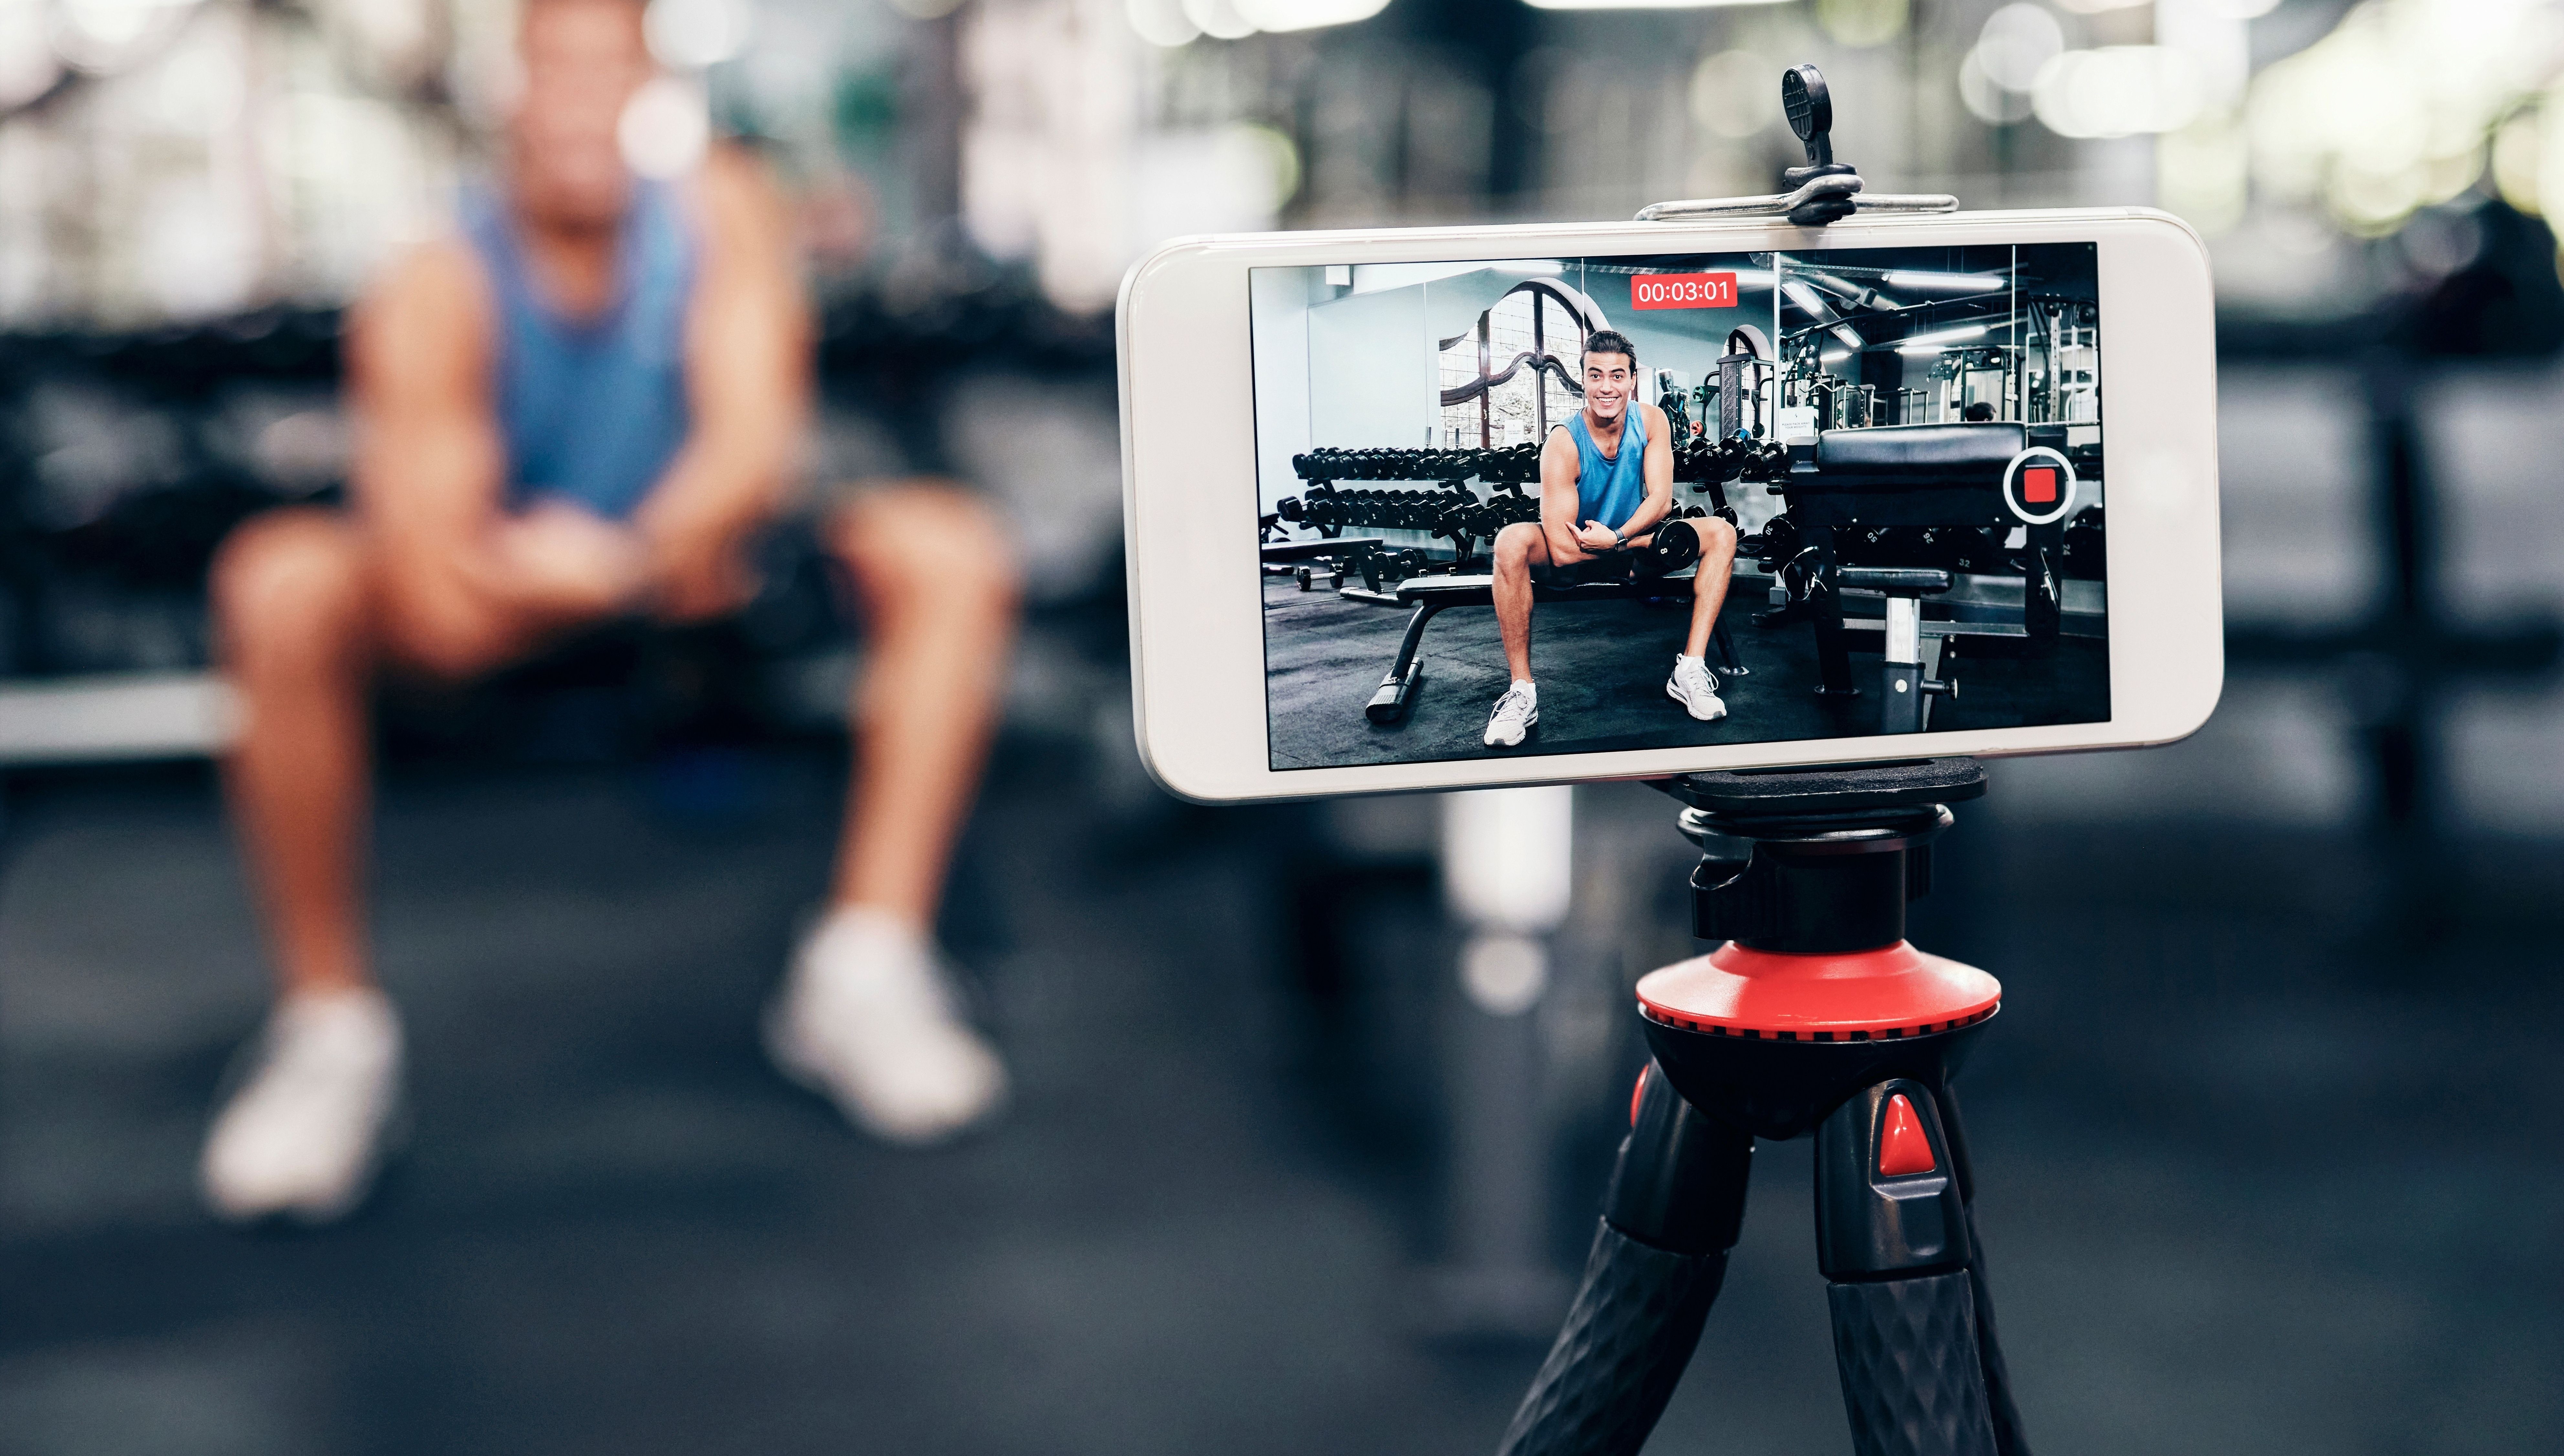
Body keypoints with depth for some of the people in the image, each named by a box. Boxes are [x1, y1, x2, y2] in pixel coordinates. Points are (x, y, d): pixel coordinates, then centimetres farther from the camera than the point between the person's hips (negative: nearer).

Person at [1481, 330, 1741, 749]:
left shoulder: (1652, 421, -12)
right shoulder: (1563, 443, -25)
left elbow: (1661, 501, -15)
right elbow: (1562, 550, -29)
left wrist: (1618, 537, -33)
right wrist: (1644, 540, -27)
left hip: (1631, 546, 4)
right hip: (1577, 555, -4)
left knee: (1720, 533, -16)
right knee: (1512, 542, -35)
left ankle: (1689, 672, -20)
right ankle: (1522, 691, -29)